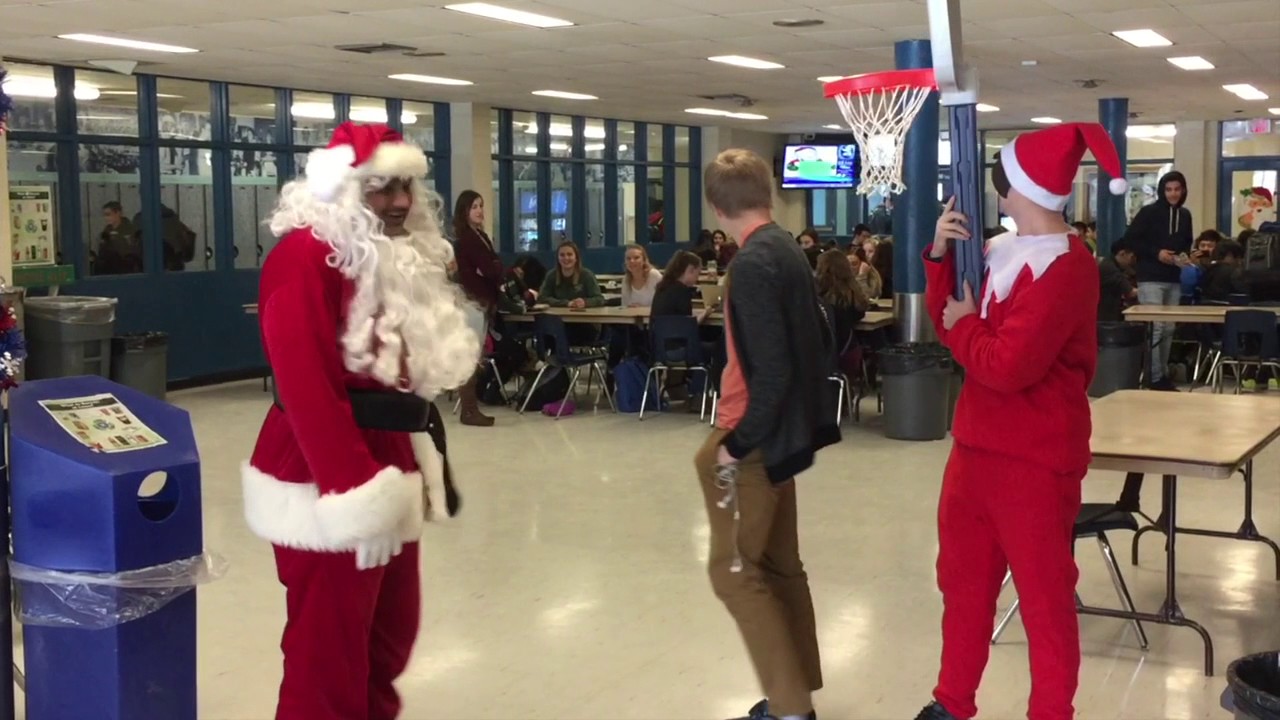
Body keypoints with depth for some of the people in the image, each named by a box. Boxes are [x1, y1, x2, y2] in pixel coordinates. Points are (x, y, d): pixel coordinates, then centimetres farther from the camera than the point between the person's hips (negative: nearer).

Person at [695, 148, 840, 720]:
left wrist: (737, 443, -17)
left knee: (734, 570, -1)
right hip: (782, 430, 9)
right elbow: (818, 340, 15)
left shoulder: (753, 262, -19)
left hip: (757, 438, -9)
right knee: (778, 565, 16)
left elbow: (770, 369, -24)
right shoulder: (788, 250, 8)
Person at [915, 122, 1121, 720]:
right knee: (962, 580, 18)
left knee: (1043, 595, 4)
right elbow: (947, 319, 11)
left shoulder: (1065, 268, -19)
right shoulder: (1002, 252, 9)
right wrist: (942, 255, -2)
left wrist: (963, 327, -7)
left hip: (1034, 460, -9)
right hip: (976, 445, 9)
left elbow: (1007, 366, -25)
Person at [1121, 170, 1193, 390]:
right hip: (1151, 279, -6)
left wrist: (1184, 255, 1)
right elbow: (1130, 240, -8)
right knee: (1155, 327, -9)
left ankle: (1163, 374, 17)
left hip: (1174, 280, 6)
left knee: (1169, 329, 8)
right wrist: (1156, 253, -15)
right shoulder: (1149, 212, -6)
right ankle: (1155, 378, -5)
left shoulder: (1185, 215, 10)